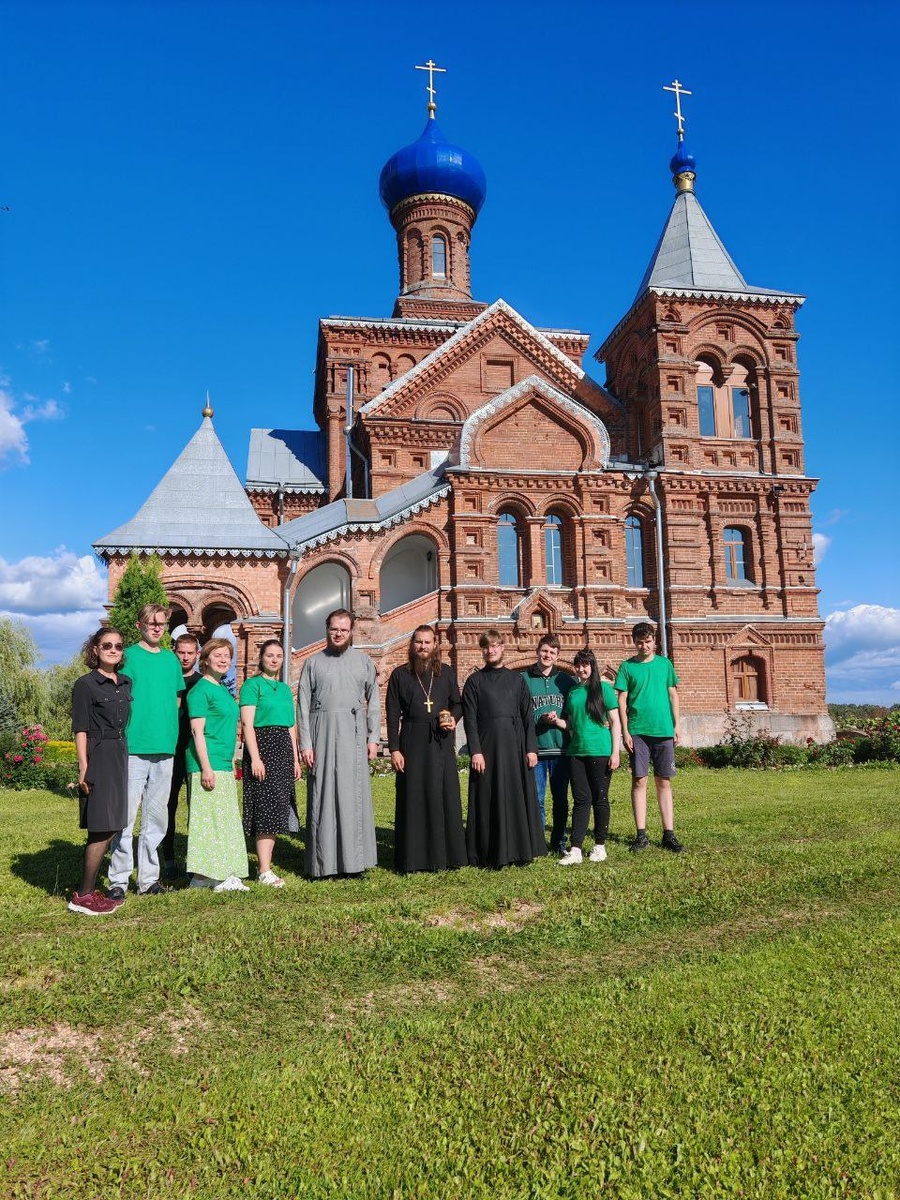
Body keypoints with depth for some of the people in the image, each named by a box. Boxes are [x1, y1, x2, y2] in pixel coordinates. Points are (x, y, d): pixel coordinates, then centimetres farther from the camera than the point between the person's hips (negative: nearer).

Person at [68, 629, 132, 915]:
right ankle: (83, 896, 3)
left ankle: (89, 890, 19)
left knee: (111, 827, 9)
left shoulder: (126, 683, 13)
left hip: (120, 757, 7)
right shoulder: (86, 684, -5)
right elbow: (80, 730, -9)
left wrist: (124, 757, 12)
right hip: (98, 759, -7)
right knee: (103, 828, -6)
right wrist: (84, 768, -16)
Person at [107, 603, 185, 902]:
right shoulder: (128, 656, -1)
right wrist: (124, 736, -11)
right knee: (126, 815, -4)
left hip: (165, 748, 5)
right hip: (133, 747, -5)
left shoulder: (171, 659, 14)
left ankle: (148, 878, 19)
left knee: (156, 817, 10)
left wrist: (168, 731, 14)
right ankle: (119, 880, 6)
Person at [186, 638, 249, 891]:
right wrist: (206, 767, -20)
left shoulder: (224, 690, 17)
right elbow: (197, 731, -15)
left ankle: (222, 875, 18)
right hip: (208, 765, -9)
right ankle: (202, 875, 0)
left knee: (226, 820, 11)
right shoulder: (201, 690, -9)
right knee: (208, 819, -6)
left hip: (224, 765, 9)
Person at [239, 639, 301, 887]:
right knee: (266, 809, -8)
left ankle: (264, 863, 14)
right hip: (262, 745, -7)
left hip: (284, 748, 7)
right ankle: (264, 871, -5)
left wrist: (295, 759, 15)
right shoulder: (252, 685, -3)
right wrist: (255, 757, -18)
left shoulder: (285, 688, 18)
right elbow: (247, 723, -11)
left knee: (277, 810, 7)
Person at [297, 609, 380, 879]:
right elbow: (303, 705, 2)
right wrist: (305, 744, -5)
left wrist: (373, 737, 2)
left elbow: (373, 702, 10)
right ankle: (322, 862, 8)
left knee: (354, 795, 2)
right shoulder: (313, 663, 6)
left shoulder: (364, 661, 10)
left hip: (354, 734, 1)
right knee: (322, 795, 1)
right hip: (322, 733, -1)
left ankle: (355, 860, 10)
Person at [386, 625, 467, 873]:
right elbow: (393, 715, 0)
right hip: (412, 743, -2)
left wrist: (454, 718, -8)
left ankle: (448, 854, 14)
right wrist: (394, 749, -6)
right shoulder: (400, 674, 2)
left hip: (442, 744, 2)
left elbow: (457, 703, 15)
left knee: (446, 798, 4)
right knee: (413, 800, 2)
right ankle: (412, 857, 10)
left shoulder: (446, 673, 8)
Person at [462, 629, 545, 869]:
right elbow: (470, 719, -2)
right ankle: (492, 853, 8)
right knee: (489, 800, 0)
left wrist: (531, 748, 0)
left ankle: (521, 849, 16)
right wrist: (475, 751, -11)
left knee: (519, 797, 5)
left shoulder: (516, 679, 10)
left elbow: (527, 716, 8)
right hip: (487, 745, -2)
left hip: (515, 745, 2)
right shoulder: (475, 681, 4)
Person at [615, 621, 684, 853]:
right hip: (638, 732, -1)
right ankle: (641, 834, 6)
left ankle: (669, 834, 9)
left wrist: (677, 724, 3)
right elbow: (622, 701, 1)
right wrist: (625, 732, -5)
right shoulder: (627, 666, 3)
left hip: (664, 731, 2)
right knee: (639, 781, 0)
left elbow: (673, 696, 10)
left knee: (664, 782, 5)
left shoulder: (664, 664, 8)